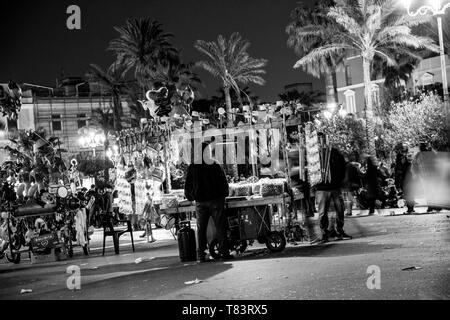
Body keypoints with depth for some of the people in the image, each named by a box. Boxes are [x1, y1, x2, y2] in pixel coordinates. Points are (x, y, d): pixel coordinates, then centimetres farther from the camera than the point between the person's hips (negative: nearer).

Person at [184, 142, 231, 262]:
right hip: (216, 199, -2)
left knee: (201, 228, 5)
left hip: (200, 202, 2)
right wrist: (224, 194, 13)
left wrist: (190, 197, 21)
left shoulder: (192, 167, 3)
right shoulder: (214, 165, -4)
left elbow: (188, 185, 8)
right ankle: (224, 252, -1)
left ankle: (200, 255, 2)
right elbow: (223, 181, 0)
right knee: (220, 226, 1)